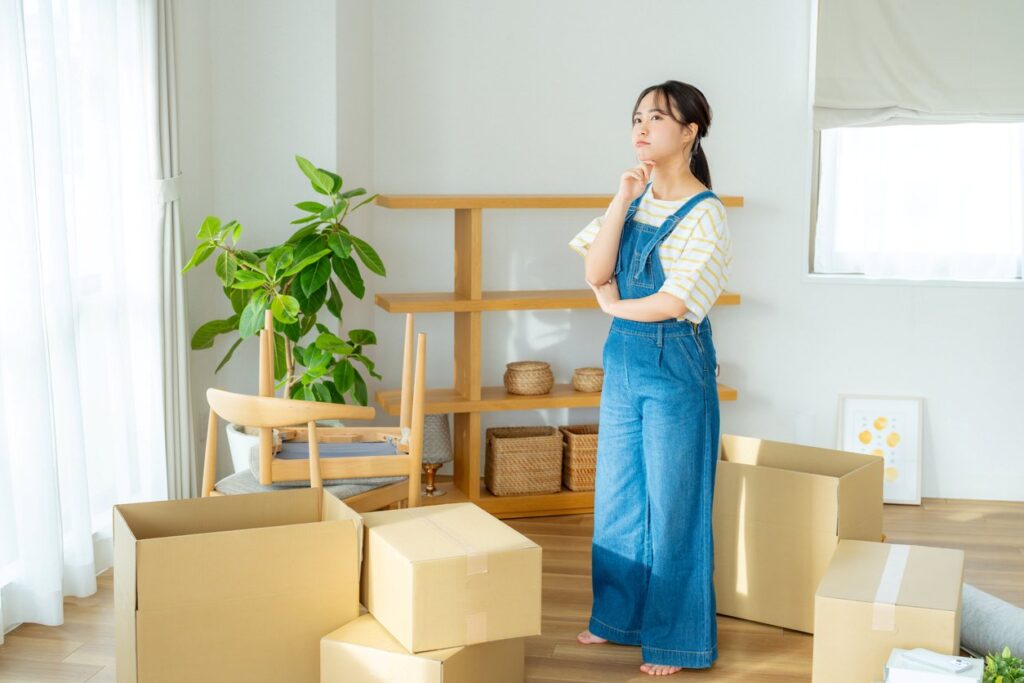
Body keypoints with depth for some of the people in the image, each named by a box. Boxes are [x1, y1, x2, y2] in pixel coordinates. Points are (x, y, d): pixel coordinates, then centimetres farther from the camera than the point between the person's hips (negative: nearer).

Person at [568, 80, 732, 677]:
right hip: (624, 359, 7)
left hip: (676, 365, -7)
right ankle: (620, 616, 33)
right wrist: (622, 201, -12)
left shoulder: (704, 214, -14)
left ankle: (676, 639, 19)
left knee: (672, 502, 3)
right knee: (618, 494, 16)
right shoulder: (636, 196, 6)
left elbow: (673, 303, -21)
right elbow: (597, 272, -4)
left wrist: (613, 305, -5)